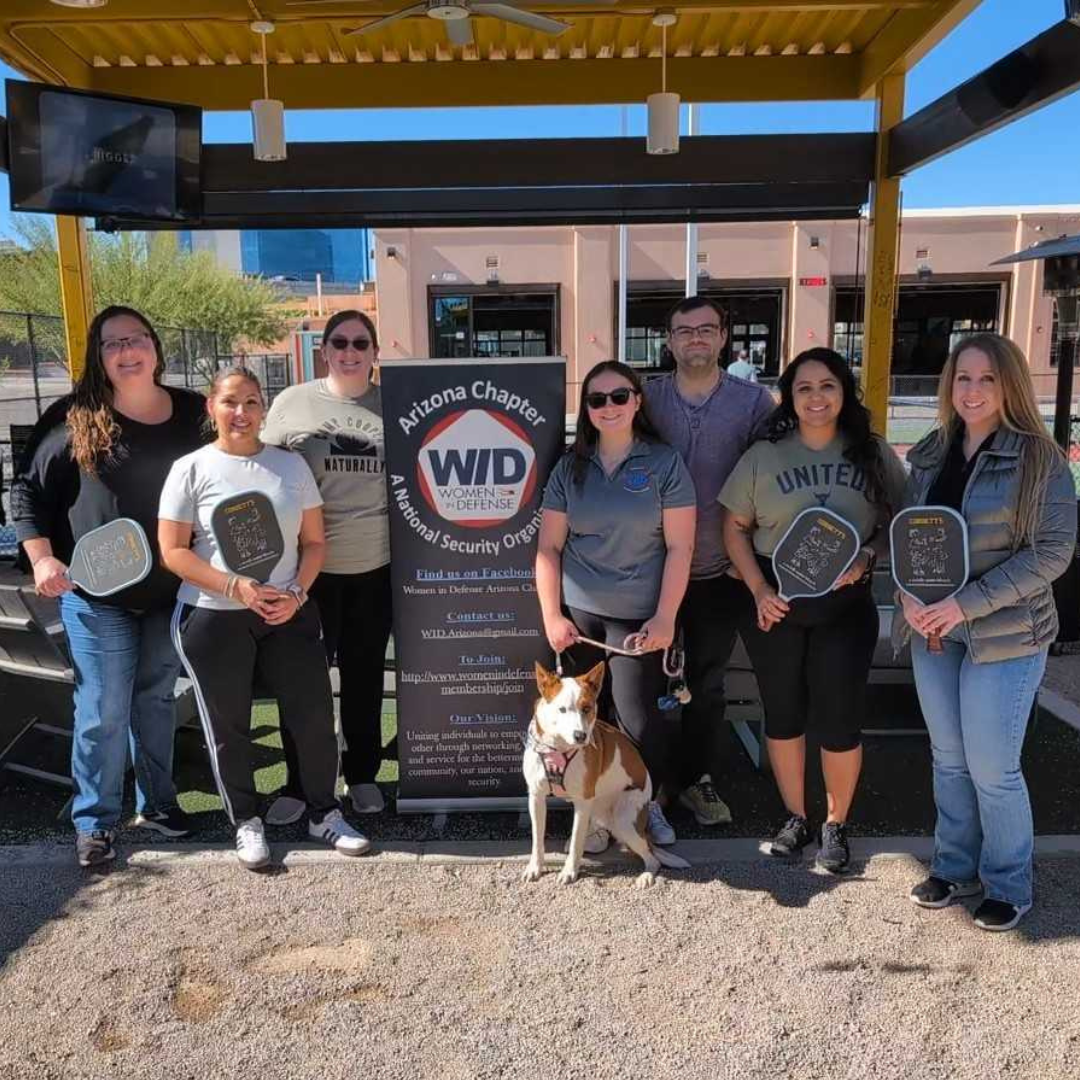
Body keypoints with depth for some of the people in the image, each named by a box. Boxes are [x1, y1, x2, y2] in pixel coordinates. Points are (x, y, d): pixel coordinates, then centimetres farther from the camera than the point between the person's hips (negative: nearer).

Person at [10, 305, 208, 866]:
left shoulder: (192, 412, -1)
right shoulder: (74, 419, -8)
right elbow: (28, 490, -1)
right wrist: (42, 558, -12)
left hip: (172, 590, 3)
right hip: (97, 594, -3)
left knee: (157, 699, 17)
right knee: (103, 710, 3)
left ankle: (156, 801, 33)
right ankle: (94, 821, 21)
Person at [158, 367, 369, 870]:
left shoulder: (291, 465, 4)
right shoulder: (191, 469, -4)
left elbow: (313, 541, 5)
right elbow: (173, 552, -7)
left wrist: (297, 592, -11)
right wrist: (236, 587, -18)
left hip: (289, 613, 2)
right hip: (212, 619, -2)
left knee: (314, 714, 4)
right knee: (227, 726, 8)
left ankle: (323, 813, 24)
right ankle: (246, 822, 28)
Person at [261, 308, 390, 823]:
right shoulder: (291, 403, 0)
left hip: (375, 567, 1)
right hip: (308, 567, -1)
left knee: (364, 675, 13)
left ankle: (362, 775, 29)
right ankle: (298, 784, 22)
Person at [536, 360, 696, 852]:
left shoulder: (664, 463, -2)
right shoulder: (570, 466, 6)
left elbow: (679, 547, -4)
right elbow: (548, 546, 5)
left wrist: (665, 617, -10)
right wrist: (551, 616, -2)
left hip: (639, 616, -2)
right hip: (578, 613, 3)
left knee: (638, 716, -2)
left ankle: (652, 805, 24)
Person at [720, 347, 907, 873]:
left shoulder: (874, 453, 0)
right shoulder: (764, 455, -1)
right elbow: (735, 527, 2)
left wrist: (867, 555, -14)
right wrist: (758, 589, -9)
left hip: (845, 605, 0)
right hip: (775, 603, 1)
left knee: (841, 717, 6)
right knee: (782, 713, 11)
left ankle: (836, 824, 27)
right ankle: (794, 817, 31)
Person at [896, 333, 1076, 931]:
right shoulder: (931, 454, 6)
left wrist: (966, 604, -20)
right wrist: (909, 594, -8)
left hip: (1005, 635, -5)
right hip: (931, 633, 5)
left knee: (993, 768, 3)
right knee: (948, 760, 16)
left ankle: (1008, 885, 25)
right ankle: (955, 866, 34)